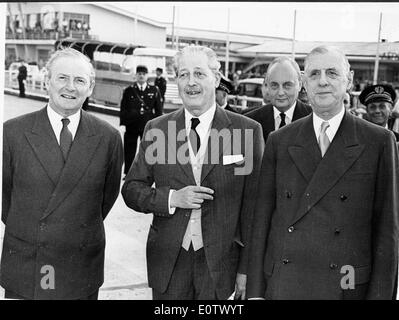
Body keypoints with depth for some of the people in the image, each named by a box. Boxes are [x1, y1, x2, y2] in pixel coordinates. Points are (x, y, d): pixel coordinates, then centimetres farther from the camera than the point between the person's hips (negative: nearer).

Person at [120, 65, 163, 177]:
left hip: (148, 126, 0)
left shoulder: (154, 90, 2)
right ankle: (128, 173, 22)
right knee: (129, 151, 8)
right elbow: (123, 108, 2)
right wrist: (123, 123, -5)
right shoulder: (129, 90, 2)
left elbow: (158, 109, 5)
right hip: (131, 126, 0)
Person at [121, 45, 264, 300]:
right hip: (168, 260, 2)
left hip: (220, 260, -1)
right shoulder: (157, 128, 1)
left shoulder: (247, 130, -5)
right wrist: (172, 198, -15)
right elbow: (132, 190, 4)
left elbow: (253, 206, -4)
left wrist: (246, 269, -4)